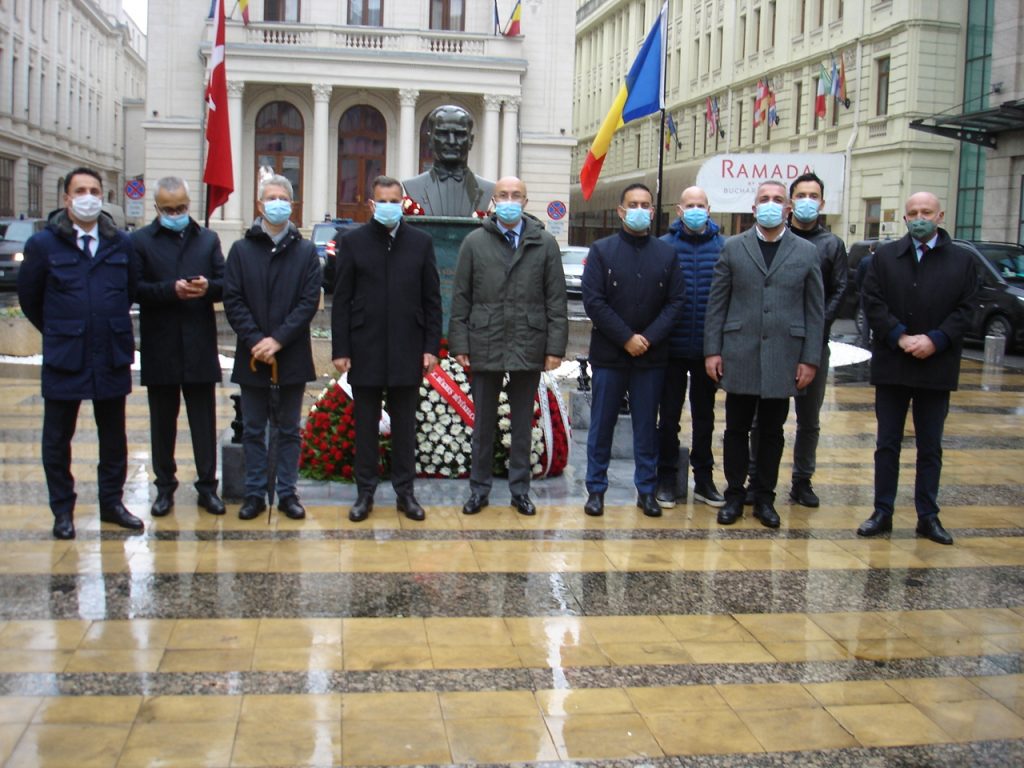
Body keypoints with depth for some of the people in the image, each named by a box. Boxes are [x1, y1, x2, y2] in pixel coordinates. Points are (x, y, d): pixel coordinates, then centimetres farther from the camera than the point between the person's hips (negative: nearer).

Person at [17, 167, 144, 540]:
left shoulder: (121, 243, 2)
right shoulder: (43, 244, -3)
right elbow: (29, 297, 6)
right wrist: (57, 331, 11)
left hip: (112, 357, 2)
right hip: (64, 358, -2)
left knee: (113, 436, 10)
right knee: (57, 438, 6)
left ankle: (112, 502, 23)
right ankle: (62, 510, 18)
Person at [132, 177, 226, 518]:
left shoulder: (208, 239, 10)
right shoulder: (140, 241, 2)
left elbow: (226, 283, 5)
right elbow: (134, 288, -8)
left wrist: (208, 287, -17)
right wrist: (171, 290, -20)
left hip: (200, 346, 1)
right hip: (159, 347, -1)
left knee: (204, 420, 6)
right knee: (162, 422, 9)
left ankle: (207, 486, 15)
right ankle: (165, 487, 20)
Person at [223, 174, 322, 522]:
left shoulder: (306, 251, 3)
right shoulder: (241, 250, 4)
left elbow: (310, 301, -5)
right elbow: (232, 301, -1)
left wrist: (278, 340, -14)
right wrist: (256, 340, -13)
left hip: (292, 356, 0)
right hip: (252, 356, 1)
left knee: (288, 429, 9)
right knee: (253, 429, 8)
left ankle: (287, 493, 17)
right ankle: (255, 494, 17)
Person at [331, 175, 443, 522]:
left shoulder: (421, 242, 5)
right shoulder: (353, 242, 2)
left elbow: (432, 299, 5)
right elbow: (341, 301, 1)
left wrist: (431, 347, -1)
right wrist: (340, 350, -5)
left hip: (408, 351, 1)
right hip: (365, 351, -1)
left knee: (405, 426, 8)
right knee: (365, 425, 7)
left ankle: (405, 492, 18)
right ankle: (365, 492, 17)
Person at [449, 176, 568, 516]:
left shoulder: (545, 244, 3)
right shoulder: (475, 242, 4)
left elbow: (556, 300, 2)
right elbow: (461, 298, 4)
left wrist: (555, 347, -4)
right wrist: (459, 344, -2)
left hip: (528, 348, 0)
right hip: (485, 347, 0)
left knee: (523, 424, 10)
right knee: (483, 423, 9)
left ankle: (520, 489, 20)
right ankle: (479, 488, 19)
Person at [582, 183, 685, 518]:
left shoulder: (667, 254, 7)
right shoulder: (601, 250, 0)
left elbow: (675, 302, 3)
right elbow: (593, 301, -6)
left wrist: (648, 338, -10)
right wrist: (626, 338, -12)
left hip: (651, 356, 2)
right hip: (609, 354, -1)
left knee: (647, 426, 8)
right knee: (602, 424, 5)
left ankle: (647, 489, 16)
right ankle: (596, 488, 14)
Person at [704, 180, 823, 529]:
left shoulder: (806, 252, 5)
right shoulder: (733, 248, 4)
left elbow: (815, 310, 4)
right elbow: (717, 303, 4)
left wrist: (810, 359, -1)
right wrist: (712, 350, -3)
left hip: (783, 358, 0)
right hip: (739, 355, 0)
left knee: (772, 432, 9)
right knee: (736, 429, 7)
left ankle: (765, 498, 21)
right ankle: (734, 496, 19)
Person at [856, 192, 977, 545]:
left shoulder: (962, 260, 3)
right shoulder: (885, 256, 4)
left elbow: (965, 309, -3)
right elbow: (872, 303, -4)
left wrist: (934, 340, -16)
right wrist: (901, 337, -15)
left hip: (936, 367, 0)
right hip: (891, 366, 0)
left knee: (930, 447, 9)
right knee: (887, 444, 7)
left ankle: (928, 516, 17)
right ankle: (882, 512, 15)